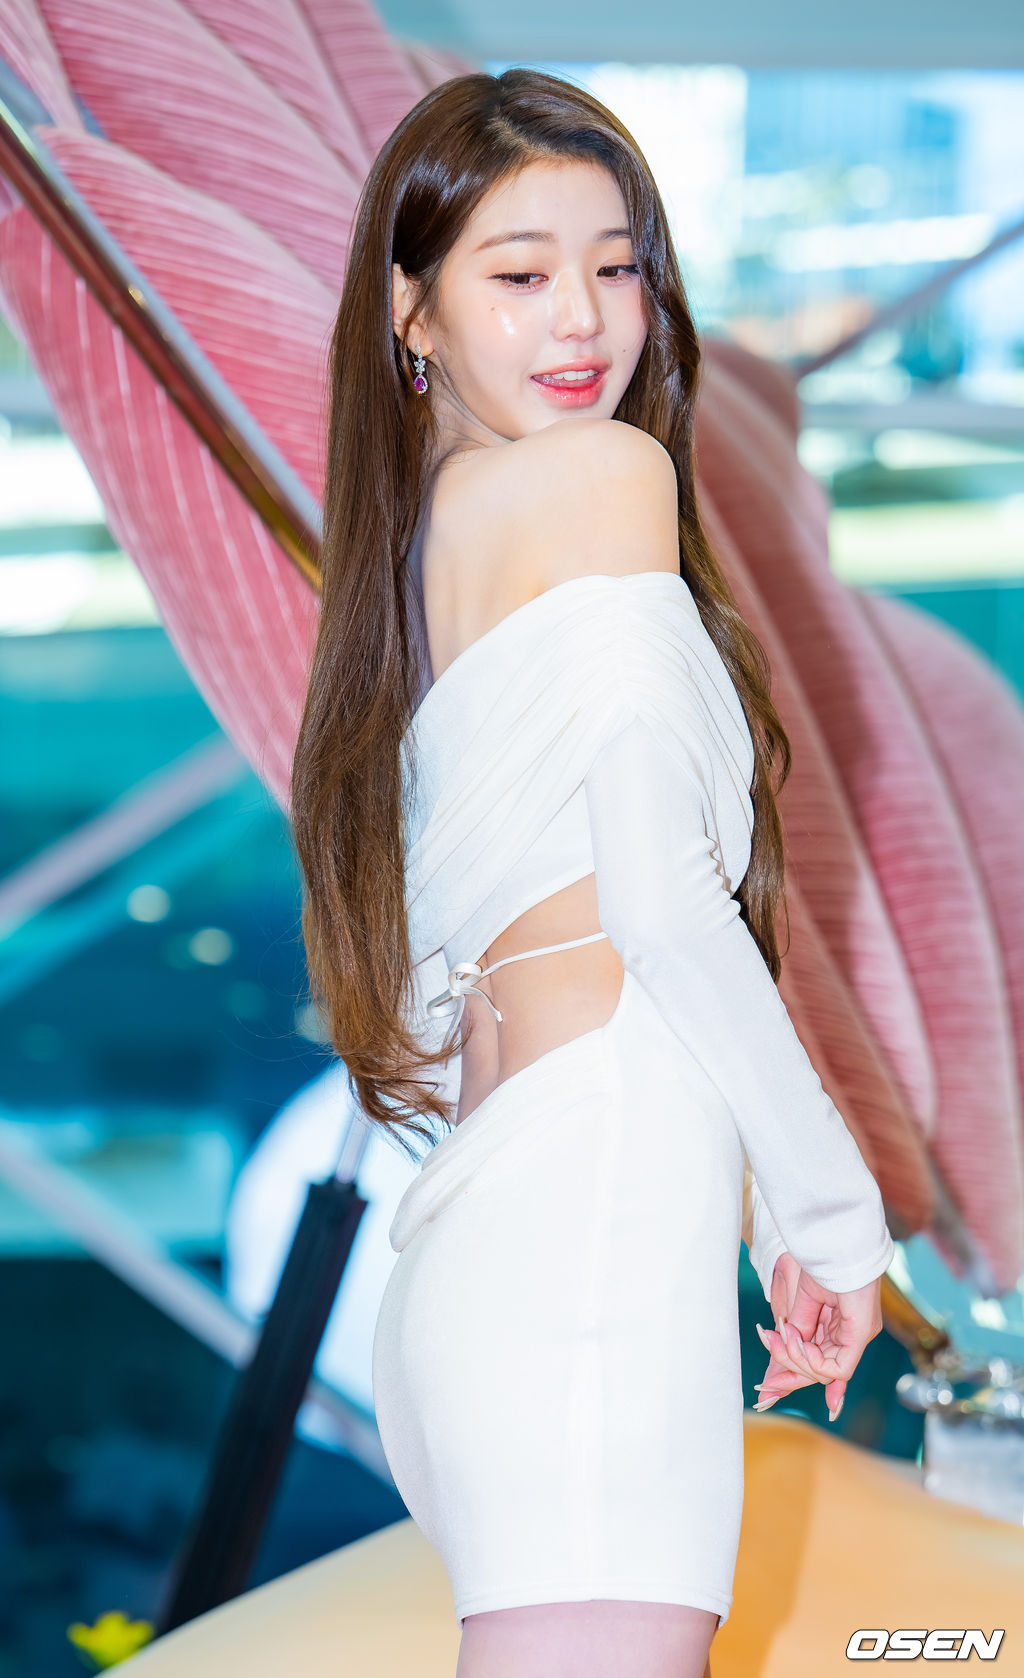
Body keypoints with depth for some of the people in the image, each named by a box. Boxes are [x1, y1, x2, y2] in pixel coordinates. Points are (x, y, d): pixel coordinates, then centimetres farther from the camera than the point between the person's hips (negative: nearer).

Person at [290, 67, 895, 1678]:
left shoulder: (411, 545, 25)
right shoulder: (608, 473, 1)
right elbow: (660, 893, -9)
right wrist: (829, 1201, -2)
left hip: (471, 1232, 9)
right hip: (604, 1193, -9)